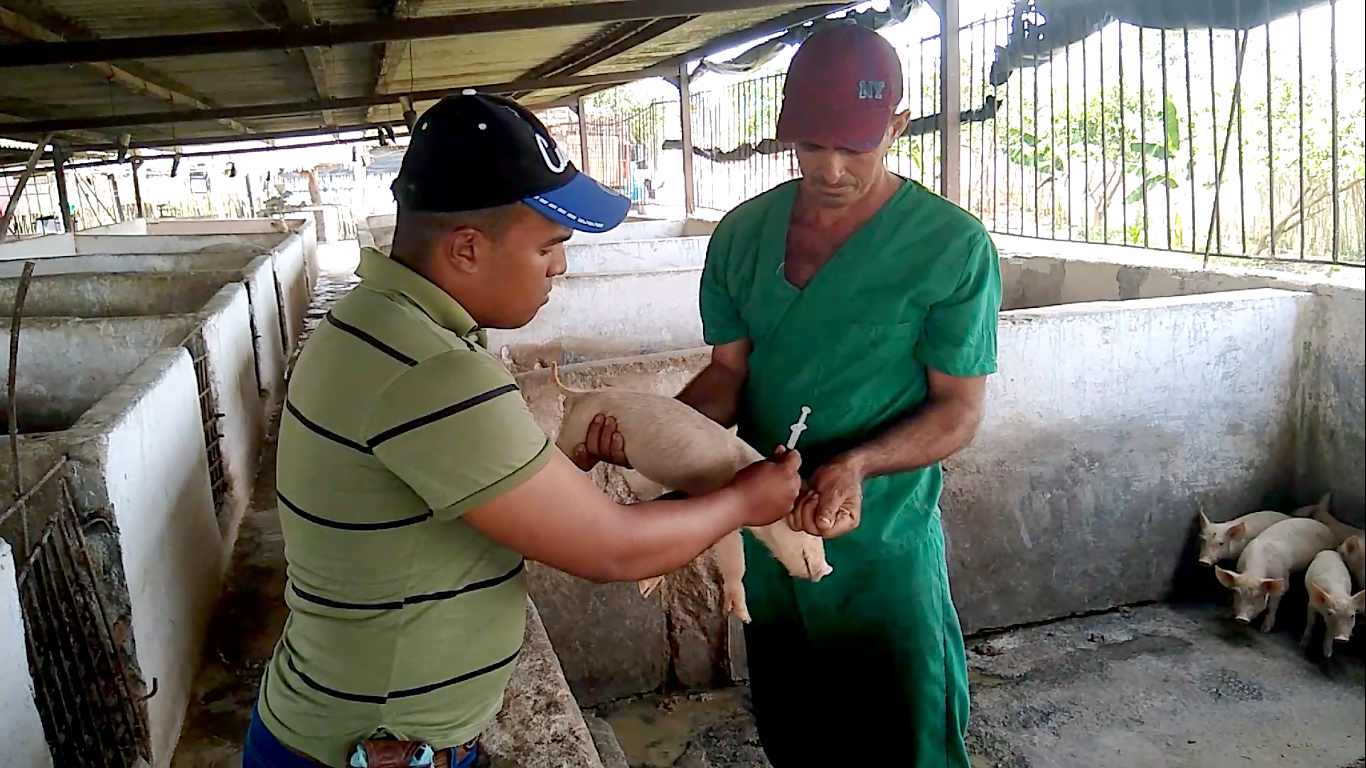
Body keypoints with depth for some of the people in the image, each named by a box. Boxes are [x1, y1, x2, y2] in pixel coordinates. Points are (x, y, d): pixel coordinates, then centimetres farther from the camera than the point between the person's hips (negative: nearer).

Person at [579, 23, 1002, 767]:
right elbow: (728, 373, 1)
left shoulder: (953, 246, -13)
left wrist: (857, 464, -29)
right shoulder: (742, 233, -1)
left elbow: (958, 411, -11)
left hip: (884, 548, -4)